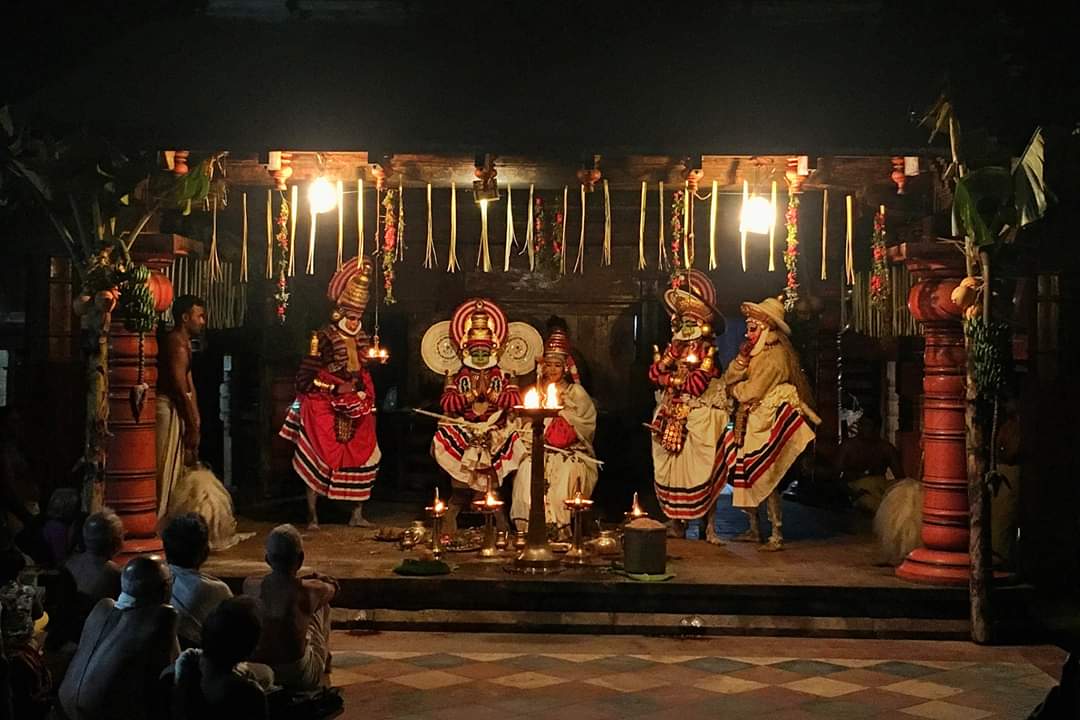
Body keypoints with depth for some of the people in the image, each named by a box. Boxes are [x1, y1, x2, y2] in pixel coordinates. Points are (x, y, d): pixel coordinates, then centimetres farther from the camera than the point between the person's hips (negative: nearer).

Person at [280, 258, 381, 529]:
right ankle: (312, 515, 0)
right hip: (324, 407, -5)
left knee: (362, 458, 1)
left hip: (357, 409, 5)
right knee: (319, 458, -6)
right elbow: (305, 377, -12)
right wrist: (336, 389, -14)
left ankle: (357, 514, 10)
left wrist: (362, 390, 5)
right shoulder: (324, 337, -8)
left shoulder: (362, 339, 9)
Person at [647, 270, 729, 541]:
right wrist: (669, 355, -7)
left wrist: (670, 379, -5)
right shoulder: (674, 345, 13)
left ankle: (708, 523, -1)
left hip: (699, 416, -6)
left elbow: (697, 383, -15)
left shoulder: (707, 349, -4)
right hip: (671, 415, 6)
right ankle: (675, 521, 12)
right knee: (669, 465, 4)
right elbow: (654, 374, 5)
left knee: (699, 466, -7)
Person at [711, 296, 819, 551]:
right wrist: (742, 358, -7)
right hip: (749, 423, 9)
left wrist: (733, 390, 3)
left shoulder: (775, 355, -13)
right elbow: (728, 379, 8)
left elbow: (752, 391, -17)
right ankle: (754, 529, 20)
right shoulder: (756, 352, 15)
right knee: (745, 476, 9)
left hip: (766, 425, -9)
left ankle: (777, 535, -6)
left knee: (764, 478, -10)